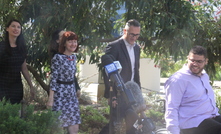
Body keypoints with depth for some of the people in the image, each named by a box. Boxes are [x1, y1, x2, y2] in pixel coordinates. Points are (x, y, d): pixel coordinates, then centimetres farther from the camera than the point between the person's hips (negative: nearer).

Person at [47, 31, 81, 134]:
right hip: (60, 94, -7)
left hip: (72, 94, 7)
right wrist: (51, 99, -17)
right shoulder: (58, 58, -13)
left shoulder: (74, 57, 9)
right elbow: (53, 79, -14)